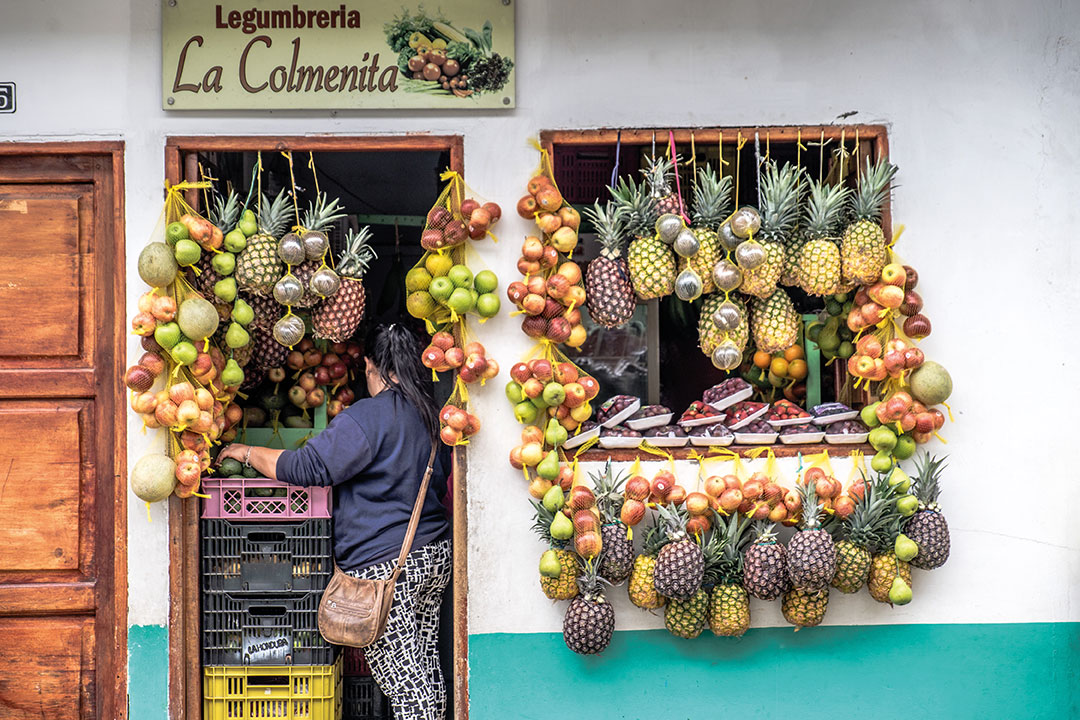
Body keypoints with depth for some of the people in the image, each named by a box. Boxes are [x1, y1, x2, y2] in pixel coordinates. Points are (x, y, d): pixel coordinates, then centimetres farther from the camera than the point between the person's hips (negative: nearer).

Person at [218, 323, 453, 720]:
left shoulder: (366, 417, -14)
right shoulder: (430, 416, 10)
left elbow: (306, 467, -15)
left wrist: (247, 452, -1)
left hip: (386, 565, -8)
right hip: (436, 553, 8)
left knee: (402, 677, -4)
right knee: (426, 666, 15)